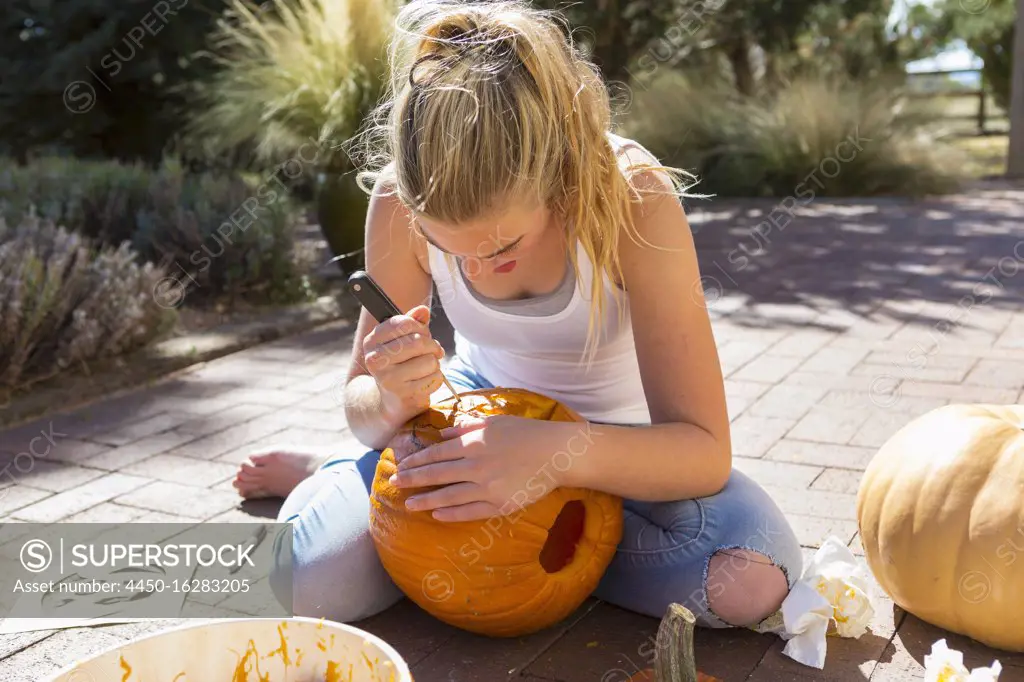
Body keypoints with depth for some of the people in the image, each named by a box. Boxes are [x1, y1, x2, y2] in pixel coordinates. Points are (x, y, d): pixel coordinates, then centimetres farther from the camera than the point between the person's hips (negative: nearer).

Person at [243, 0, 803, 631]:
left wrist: (561, 453, -49)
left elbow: (705, 451, -30)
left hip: (611, 440, 1)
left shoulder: (633, 195, -30)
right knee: (310, 579, -26)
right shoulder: (400, 200, -22)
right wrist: (395, 400, -36)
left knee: (753, 579, -29)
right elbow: (361, 405, -11)